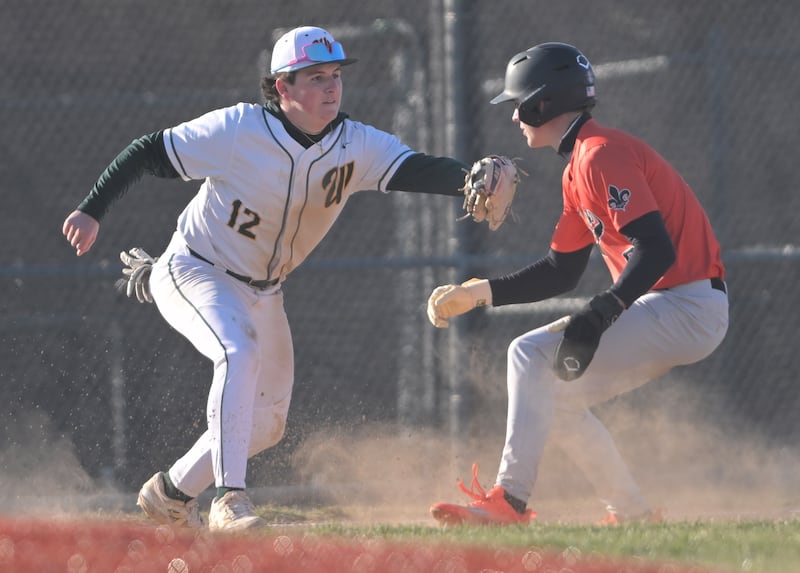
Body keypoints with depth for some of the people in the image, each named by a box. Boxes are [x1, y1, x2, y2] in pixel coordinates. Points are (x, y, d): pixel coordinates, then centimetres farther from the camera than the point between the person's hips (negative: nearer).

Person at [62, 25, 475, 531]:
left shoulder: (358, 146, -14)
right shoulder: (237, 130, -23)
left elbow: (418, 171, -30)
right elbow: (148, 153, -15)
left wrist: (470, 178, -50)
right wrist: (92, 212, -17)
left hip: (261, 293, 6)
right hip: (194, 274, -6)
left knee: (267, 423, 10)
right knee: (240, 352, -34)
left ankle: (171, 493, 30)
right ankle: (231, 499, -37)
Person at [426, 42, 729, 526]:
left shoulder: (600, 155, -15)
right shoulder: (577, 169, 17)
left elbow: (656, 249, -25)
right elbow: (562, 272, 22)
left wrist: (599, 315, -33)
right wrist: (481, 293, 14)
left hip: (688, 309, -10)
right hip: (672, 310, 10)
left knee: (534, 355, -16)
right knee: (554, 397, 14)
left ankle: (510, 500, -20)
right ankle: (631, 513, 15)